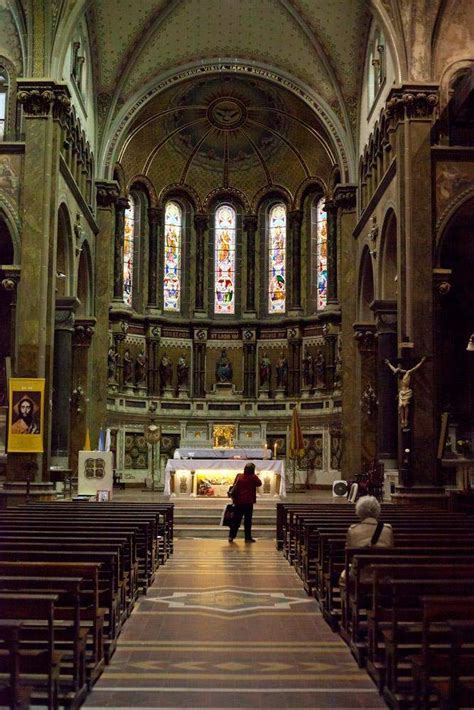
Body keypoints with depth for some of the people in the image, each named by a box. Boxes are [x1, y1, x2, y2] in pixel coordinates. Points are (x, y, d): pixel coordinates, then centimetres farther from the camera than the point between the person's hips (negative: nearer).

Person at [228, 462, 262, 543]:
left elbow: (234, 488, 1)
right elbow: (259, 483, 10)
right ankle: (248, 537, 7)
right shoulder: (253, 477, -8)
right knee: (248, 520, 5)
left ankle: (231, 536, 5)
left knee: (236, 519, 8)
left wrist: (233, 498, 9)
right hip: (249, 502, -2)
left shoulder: (239, 476, -2)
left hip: (239, 502, 2)